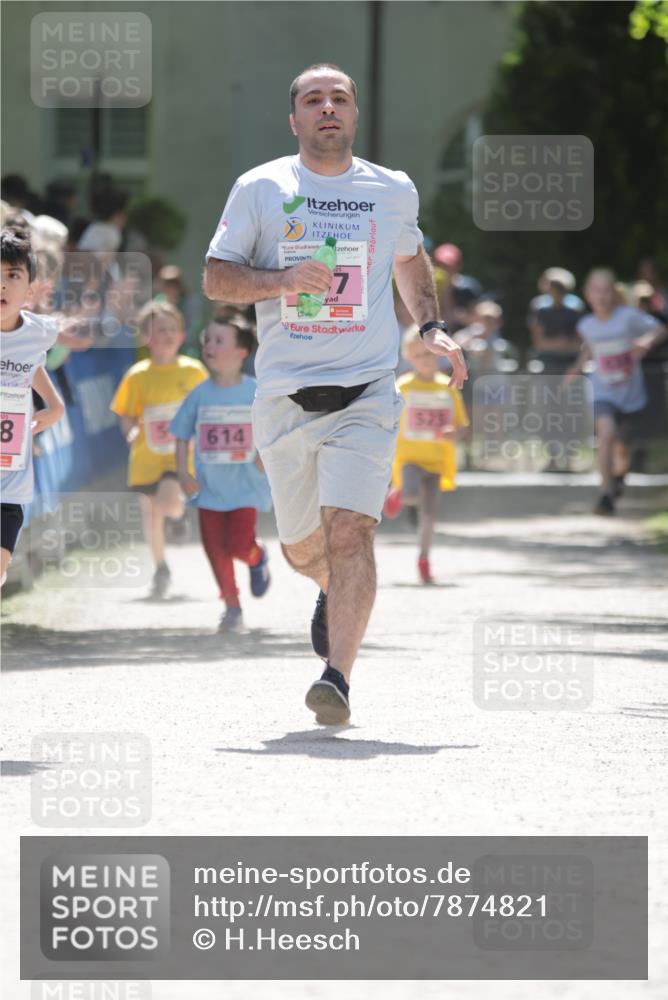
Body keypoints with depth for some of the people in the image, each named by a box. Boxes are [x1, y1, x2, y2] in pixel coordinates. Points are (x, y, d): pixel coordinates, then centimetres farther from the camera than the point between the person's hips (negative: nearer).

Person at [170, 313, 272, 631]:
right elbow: (182, 436, 6)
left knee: (238, 544, -15)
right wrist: (183, 473, -4)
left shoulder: (257, 393, -6)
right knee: (215, 550, 3)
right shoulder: (200, 395, 0)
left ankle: (258, 558, 23)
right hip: (209, 486, 3)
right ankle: (232, 607, 20)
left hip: (245, 486, -3)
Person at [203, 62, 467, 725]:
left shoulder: (394, 192, 9)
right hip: (284, 392, 1)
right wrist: (283, 280, -17)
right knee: (301, 546, 12)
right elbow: (215, 279, 1)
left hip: (365, 394, -1)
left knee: (349, 532, -19)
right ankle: (335, 592, 47)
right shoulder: (260, 188, 3)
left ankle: (337, 676, -23)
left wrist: (430, 328, 14)